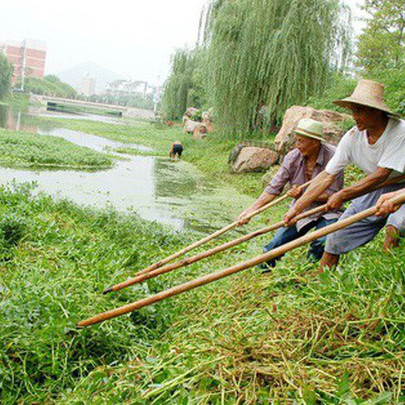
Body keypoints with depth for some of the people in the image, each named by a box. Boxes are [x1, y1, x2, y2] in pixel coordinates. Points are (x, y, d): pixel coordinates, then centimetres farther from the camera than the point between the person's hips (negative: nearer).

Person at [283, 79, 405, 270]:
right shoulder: (352, 137, -10)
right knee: (335, 239, -1)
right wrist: (296, 208, -13)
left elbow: (380, 176, -28)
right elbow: (327, 176, -9)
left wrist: (342, 195, -27)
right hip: (373, 191, 5)